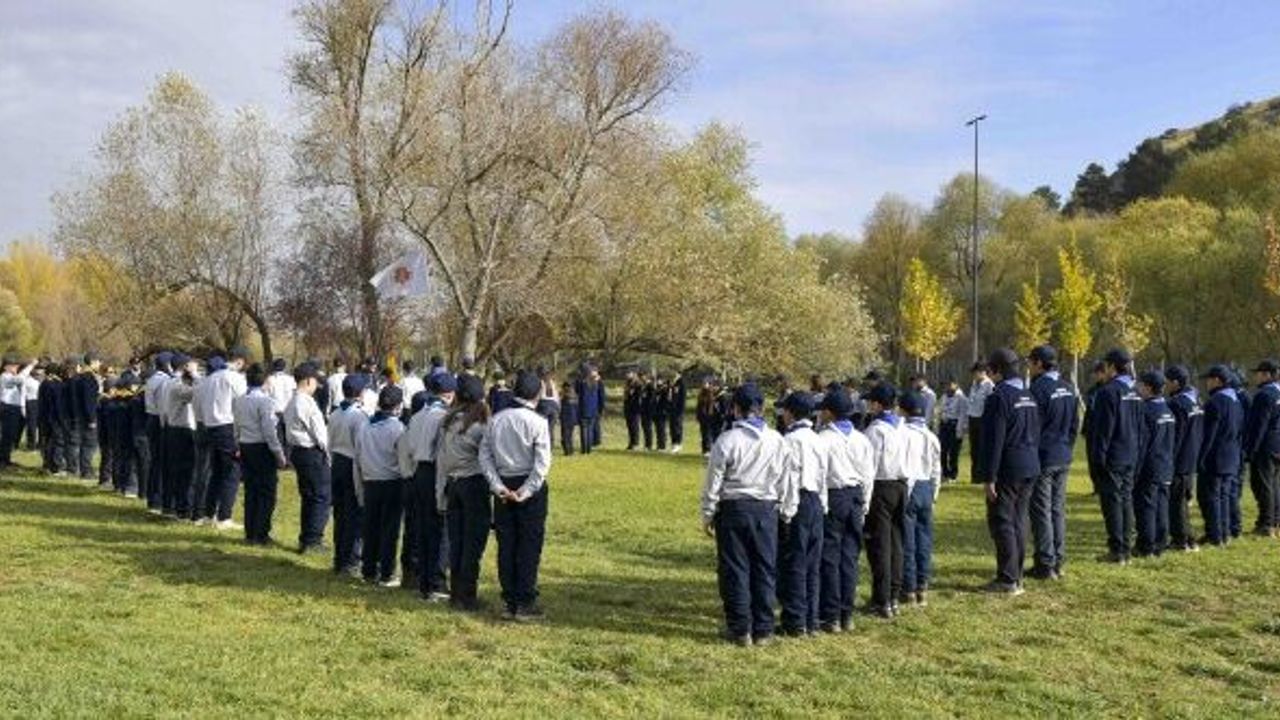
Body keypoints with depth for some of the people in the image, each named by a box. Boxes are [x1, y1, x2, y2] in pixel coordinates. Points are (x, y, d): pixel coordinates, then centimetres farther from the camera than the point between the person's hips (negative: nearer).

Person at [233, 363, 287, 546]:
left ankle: (250, 533, 17)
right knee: (267, 492, 1)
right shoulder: (264, 401, -16)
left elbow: (236, 427, 9)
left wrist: (239, 446, 19)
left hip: (245, 447, 7)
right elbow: (269, 431, -17)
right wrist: (280, 454, -11)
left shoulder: (238, 400, 5)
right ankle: (261, 534, 0)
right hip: (262, 448, -7)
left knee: (250, 491, 13)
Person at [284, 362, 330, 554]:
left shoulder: (291, 403, 12)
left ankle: (305, 540, 19)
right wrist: (328, 452, -4)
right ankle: (312, 541, -3)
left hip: (296, 451, 9)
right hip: (313, 453, -9)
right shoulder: (308, 403, -17)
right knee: (321, 496, -3)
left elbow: (290, 430, 12)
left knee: (308, 496, 16)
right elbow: (319, 433, -16)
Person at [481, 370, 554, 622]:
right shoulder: (537, 423, -11)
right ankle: (525, 604, 4)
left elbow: (485, 454, 0)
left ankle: (509, 602, 16)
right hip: (530, 487, -4)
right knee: (529, 547, 3)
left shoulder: (497, 420, 2)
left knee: (506, 545, 10)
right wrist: (526, 492, -12)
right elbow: (542, 463, -17)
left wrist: (498, 486, -1)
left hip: (504, 489, 4)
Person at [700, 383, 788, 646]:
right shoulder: (777, 441, 0)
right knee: (764, 569, 10)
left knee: (735, 570, 5)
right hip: (766, 509, 3)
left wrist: (708, 515, 3)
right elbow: (783, 481, 6)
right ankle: (763, 630, 14)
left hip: (733, 508, -3)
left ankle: (740, 629, 9)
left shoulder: (727, 439, -11)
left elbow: (714, 481, -7)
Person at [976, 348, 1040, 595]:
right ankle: (1016, 576, 20)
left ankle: (1007, 579, -3)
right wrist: (1032, 460, 21)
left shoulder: (998, 398, -15)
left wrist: (989, 477, -16)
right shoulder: (1029, 396, 13)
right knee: (1019, 521, 14)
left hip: (1008, 470, -9)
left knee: (1001, 521, -3)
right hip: (1030, 468, 9)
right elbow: (1036, 434, 18)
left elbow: (993, 441, -18)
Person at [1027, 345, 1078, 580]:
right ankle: (1058, 562, 18)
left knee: (1041, 512, -2)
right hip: (1063, 459, 8)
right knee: (1058, 510, 13)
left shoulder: (1039, 388, -16)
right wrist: (1067, 448, 19)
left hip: (1043, 460, -8)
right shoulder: (1068, 389, 10)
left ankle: (1046, 565, 0)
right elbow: (1075, 424, 15)